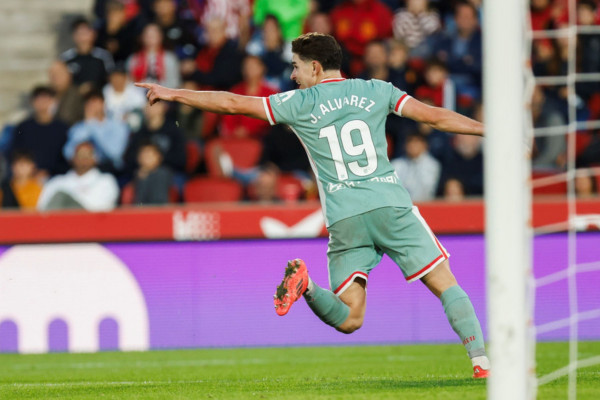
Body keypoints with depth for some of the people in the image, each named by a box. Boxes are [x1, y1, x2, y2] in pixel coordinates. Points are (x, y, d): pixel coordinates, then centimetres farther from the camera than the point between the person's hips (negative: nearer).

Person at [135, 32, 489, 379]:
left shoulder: (301, 103, 8)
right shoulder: (376, 91, 10)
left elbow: (232, 103, 11)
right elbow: (434, 116, 8)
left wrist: (173, 94, 20)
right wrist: (488, 129, 17)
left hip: (344, 218, 0)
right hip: (390, 204, 0)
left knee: (349, 320, 5)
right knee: (446, 284, 6)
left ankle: (306, 285, -22)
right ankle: (481, 361, -7)